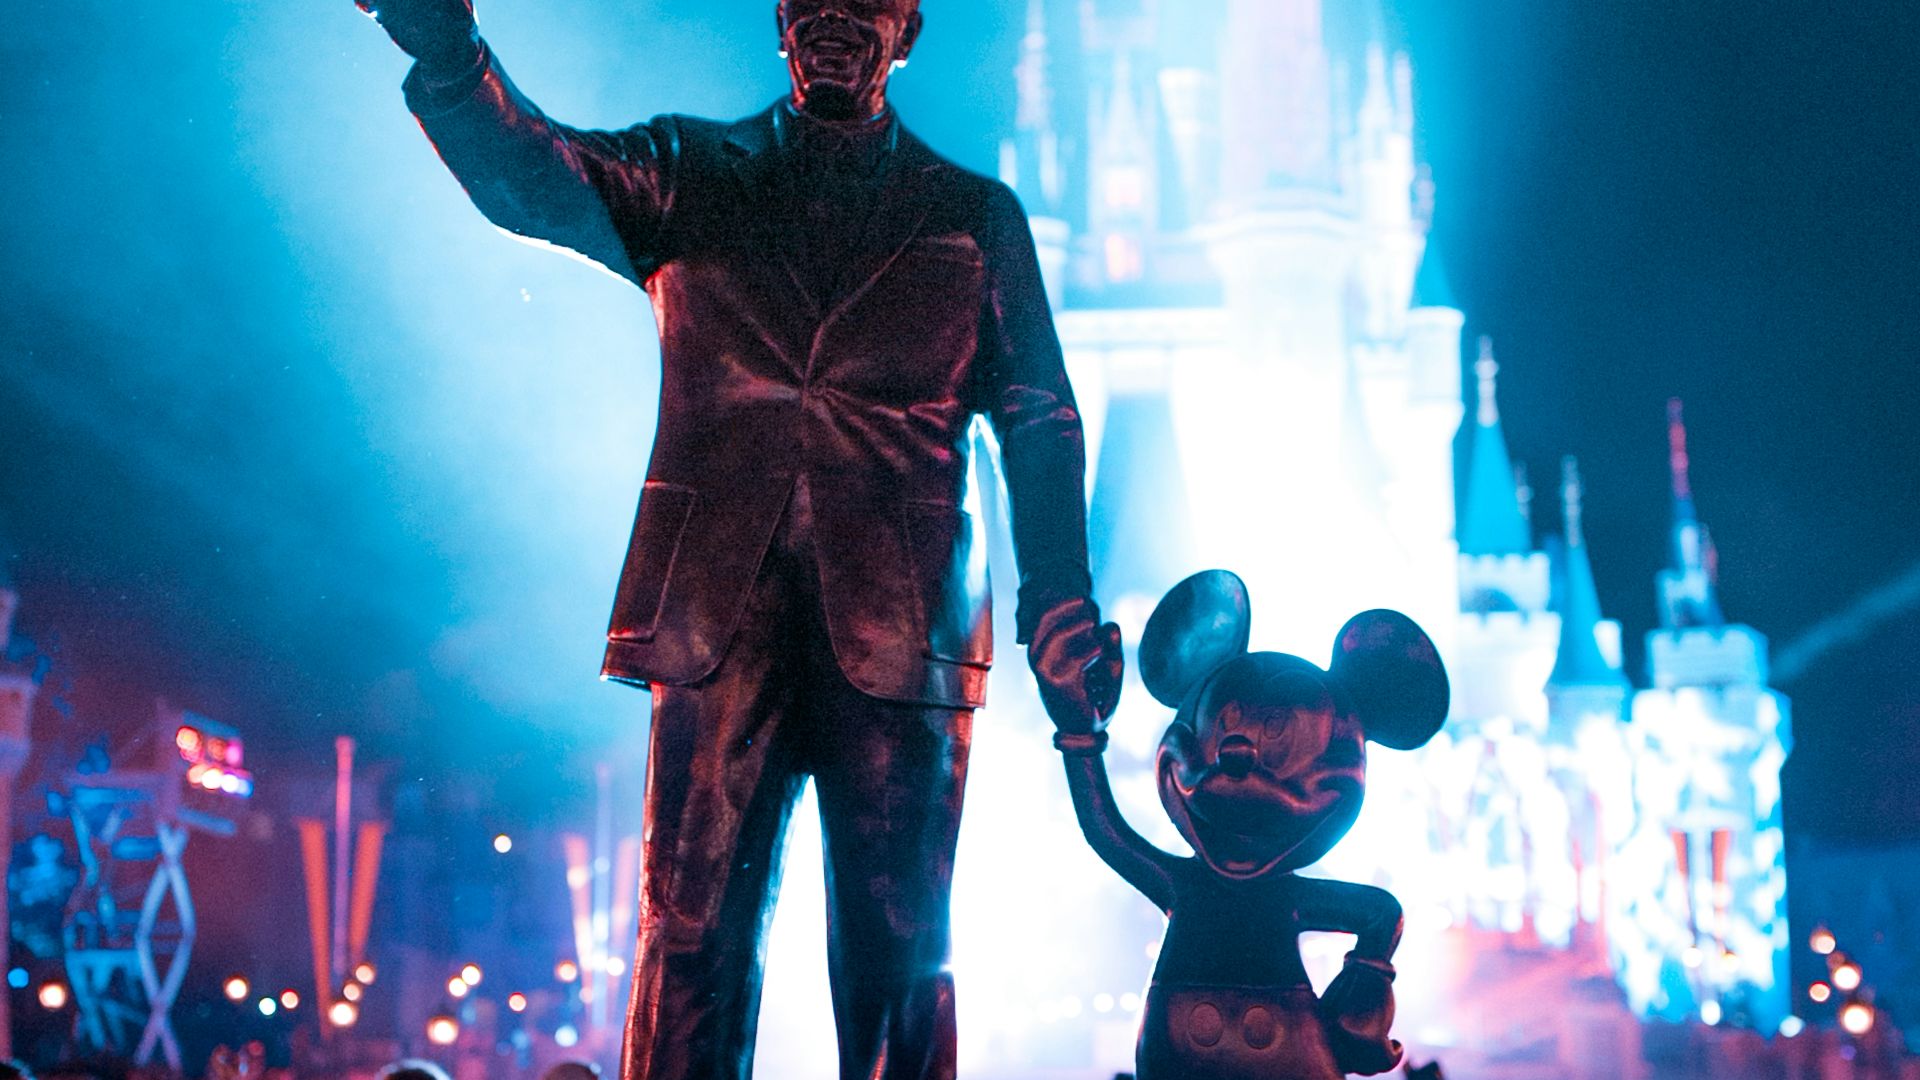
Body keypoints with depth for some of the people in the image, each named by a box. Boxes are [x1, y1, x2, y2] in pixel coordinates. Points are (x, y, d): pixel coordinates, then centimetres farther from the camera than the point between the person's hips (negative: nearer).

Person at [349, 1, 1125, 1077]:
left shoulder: (977, 214, 16)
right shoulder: (691, 173, 14)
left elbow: (1040, 422, 11)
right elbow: (533, 181, -4)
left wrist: (1063, 607, -3)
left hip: (895, 626, 1)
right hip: (720, 615, 0)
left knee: (896, 957, 0)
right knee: (692, 937, -5)